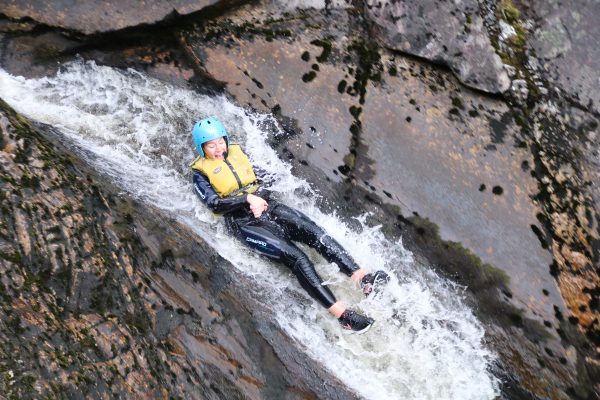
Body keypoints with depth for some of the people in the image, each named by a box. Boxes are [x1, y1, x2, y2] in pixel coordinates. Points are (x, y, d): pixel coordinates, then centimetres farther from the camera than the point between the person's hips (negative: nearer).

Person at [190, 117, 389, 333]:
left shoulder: (236, 152, 18)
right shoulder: (200, 173, 4)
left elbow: (264, 176, 16)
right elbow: (215, 204, -9)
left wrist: (258, 196, -3)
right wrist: (247, 198, -18)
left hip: (268, 206, 6)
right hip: (244, 222, -5)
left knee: (315, 232, -20)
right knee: (295, 256, -24)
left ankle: (362, 277, -28)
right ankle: (343, 315, -30)